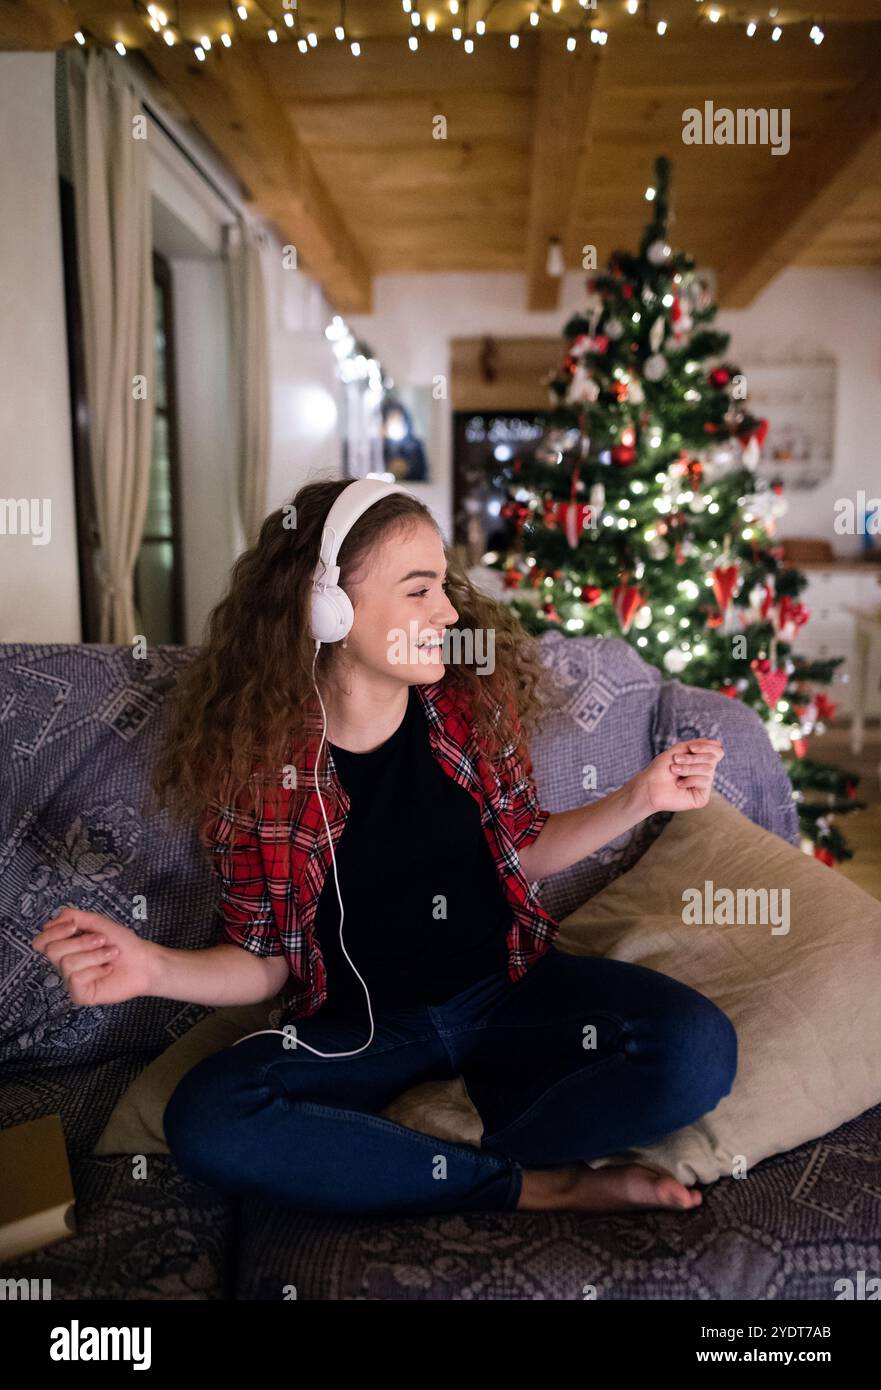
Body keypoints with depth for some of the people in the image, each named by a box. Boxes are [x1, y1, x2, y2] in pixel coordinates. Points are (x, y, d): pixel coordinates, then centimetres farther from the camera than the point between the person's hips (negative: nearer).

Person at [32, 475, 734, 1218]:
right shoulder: (252, 763, -13)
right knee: (206, 1120, -29)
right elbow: (265, 961, -4)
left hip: (510, 987, 2)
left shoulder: (476, 702, -8)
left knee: (698, 1047, -22)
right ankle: (541, 1188, -18)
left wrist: (639, 799, -6)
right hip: (362, 1026, -1)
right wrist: (154, 966, -23)